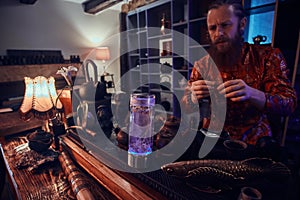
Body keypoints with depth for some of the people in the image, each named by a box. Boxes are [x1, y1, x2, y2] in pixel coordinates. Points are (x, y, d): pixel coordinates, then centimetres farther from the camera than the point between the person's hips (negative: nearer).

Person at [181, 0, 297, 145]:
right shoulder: (202, 65, 0)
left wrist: (251, 94, -28)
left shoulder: (268, 56, -3)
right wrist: (194, 97, -23)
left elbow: (289, 104, -9)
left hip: (254, 143, 0)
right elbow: (186, 107, 1)